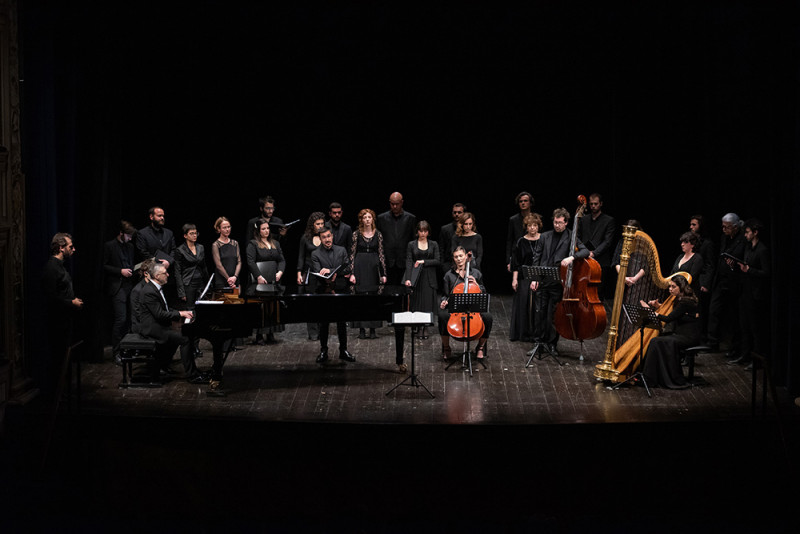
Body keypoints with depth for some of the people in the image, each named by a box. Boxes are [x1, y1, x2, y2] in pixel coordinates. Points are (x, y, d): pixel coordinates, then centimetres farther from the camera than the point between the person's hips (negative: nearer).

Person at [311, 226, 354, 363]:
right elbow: (318, 273, -11)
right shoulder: (315, 254, -1)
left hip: (339, 291, 2)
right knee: (323, 323, 5)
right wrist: (328, 280, -30)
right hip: (323, 292, -2)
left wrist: (330, 271, -18)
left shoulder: (341, 250, 6)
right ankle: (323, 351, 15)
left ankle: (343, 351, 18)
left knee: (342, 322, 8)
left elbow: (347, 269, -4)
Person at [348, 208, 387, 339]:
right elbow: (352, 254, 1)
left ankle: (373, 329, 8)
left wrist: (383, 273, 2)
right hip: (360, 267, -1)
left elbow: (381, 254, 6)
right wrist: (351, 273, -6)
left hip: (374, 268, 1)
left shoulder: (378, 235, 5)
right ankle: (362, 329, 3)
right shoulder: (356, 234, 1)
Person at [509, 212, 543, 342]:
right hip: (524, 278, 0)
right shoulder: (521, 242, 3)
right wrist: (514, 279, -3)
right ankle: (523, 333, 8)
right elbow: (515, 263, 3)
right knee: (524, 304, -1)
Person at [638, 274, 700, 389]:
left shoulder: (686, 302, -19)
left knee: (657, 342, -22)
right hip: (679, 333, 10)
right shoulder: (679, 299, 10)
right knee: (653, 337, -1)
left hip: (689, 337, -10)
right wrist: (658, 306, 4)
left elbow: (668, 319, -21)